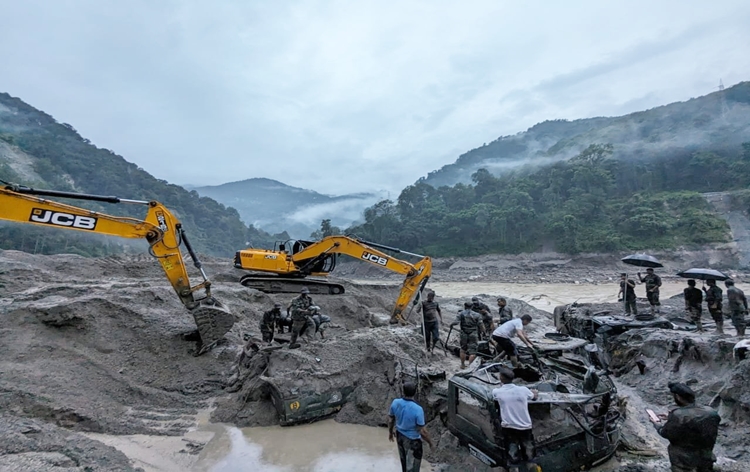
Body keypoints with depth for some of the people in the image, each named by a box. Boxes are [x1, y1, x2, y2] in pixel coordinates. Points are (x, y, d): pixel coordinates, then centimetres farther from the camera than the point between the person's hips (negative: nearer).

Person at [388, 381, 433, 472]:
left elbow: (390, 420, -2)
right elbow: (422, 431, -23)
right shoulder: (418, 409, -33)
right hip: (412, 440, -5)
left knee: (403, 458, 30)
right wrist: (430, 442, -5)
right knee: (412, 464, 17)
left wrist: (390, 432, 17)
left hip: (399, 435, 5)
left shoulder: (395, 403, -18)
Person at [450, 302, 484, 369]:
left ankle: (463, 365, 26)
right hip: (473, 335, -1)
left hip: (464, 334, 1)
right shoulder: (476, 314, 5)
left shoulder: (461, 313, 1)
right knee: (472, 352, 2)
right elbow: (481, 325, -3)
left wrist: (451, 324, 6)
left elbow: (456, 322, -12)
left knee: (463, 350, 19)